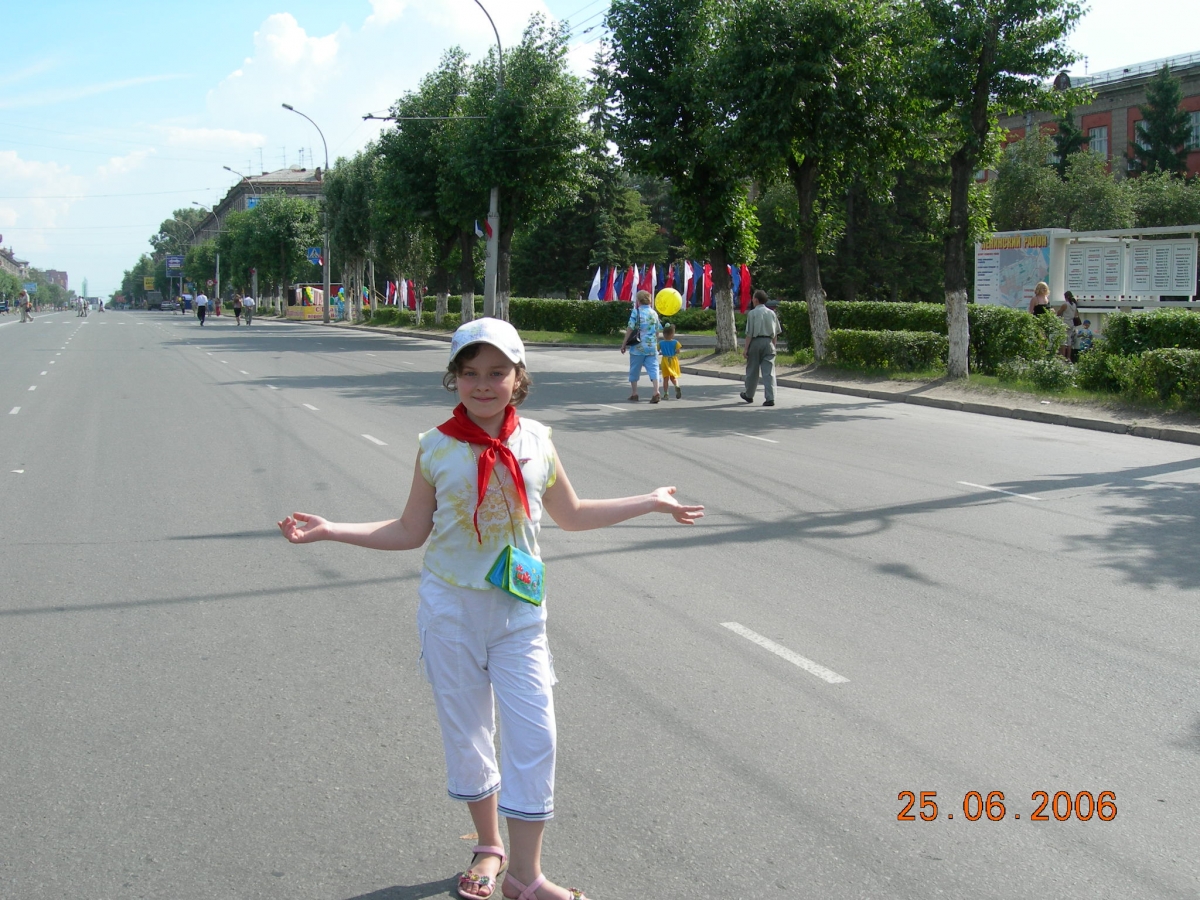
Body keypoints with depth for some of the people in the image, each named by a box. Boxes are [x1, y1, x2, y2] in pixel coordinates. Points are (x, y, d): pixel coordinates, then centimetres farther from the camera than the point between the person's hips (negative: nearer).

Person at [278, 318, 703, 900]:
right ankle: (489, 846, 34)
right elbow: (410, 532, 2)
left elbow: (570, 515, 13)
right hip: (451, 611, -1)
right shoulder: (436, 449, -6)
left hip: (518, 614, 1)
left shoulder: (537, 442, -1)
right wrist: (330, 531, -5)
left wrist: (650, 502, 14)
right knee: (466, 736, 10)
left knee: (534, 736, -4)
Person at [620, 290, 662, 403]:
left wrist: (624, 344, -3)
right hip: (652, 347, 3)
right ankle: (656, 393, -16)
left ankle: (634, 394, 18)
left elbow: (630, 329, -9)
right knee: (653, 369, 0)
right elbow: (657, 331, 12)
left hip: (638, 347, -3)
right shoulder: (654, 313, 8)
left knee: (634, 371, 11)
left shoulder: (636, 312, -6)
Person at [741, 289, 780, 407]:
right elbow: (776, 332, 9)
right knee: (769, 372, -1)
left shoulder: (752, 313, -6)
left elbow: (749, 332, -10)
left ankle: (749, 395, 27)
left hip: (755, 341, -3)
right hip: (768, 342, 3)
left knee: (752, 370, 11)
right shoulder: (771, 313, 7)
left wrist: (746, 348, -7)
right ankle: (770, 398, -11)